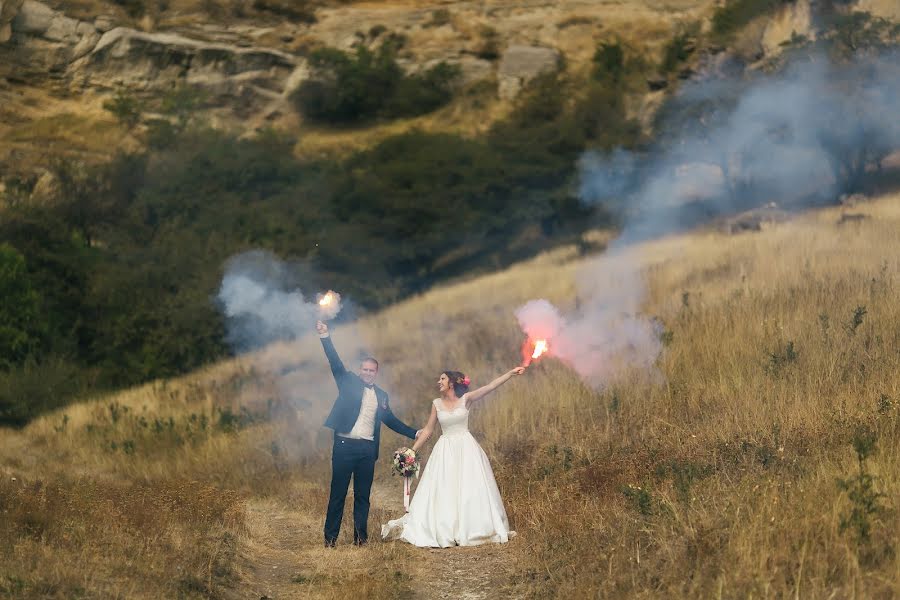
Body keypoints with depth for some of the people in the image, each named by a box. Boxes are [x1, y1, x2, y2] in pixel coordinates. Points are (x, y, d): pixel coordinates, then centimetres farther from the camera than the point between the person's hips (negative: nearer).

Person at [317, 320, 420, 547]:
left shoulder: (381, 396, 16)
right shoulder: (349, 382, 6)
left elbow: (390, 420, 23)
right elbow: (335, 363, -6)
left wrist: (414, 433, 18)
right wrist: (325, 337, -18)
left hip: (367, 449, 3)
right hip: (344, 445, -3)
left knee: (363, 494, 6)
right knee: (338, 493, -1)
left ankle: (360, 536, 11)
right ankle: (330, 536, 3)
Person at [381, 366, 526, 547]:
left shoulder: (466, 399, -2)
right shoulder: (437, 403, 6)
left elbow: (491, 386, -11)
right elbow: (428, 430, 10)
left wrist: (512, 373, -20)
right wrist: (412, 450, 7)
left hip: (466, 450, -2)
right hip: (445, 450, 2)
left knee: (470, 490, -1)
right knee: (442, 492, 0)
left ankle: (473, 530, 10)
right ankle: (443, 533, 6)